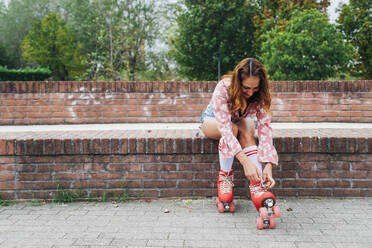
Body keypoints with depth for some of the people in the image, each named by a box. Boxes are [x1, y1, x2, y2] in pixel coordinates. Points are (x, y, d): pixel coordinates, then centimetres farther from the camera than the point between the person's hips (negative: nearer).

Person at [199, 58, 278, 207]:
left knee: (247, 133, -33)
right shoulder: (223, 88, -37)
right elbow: (224, 127, -46)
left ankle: (258, 189, -43)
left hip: (240, 120, 3)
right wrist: (246, 162, -56)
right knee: (232, 128, -38)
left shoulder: (259, 95, -26)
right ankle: (225, 178, -25)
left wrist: (268, 166, -46)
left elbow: (265, 127, -33)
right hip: (213, 120, -3)